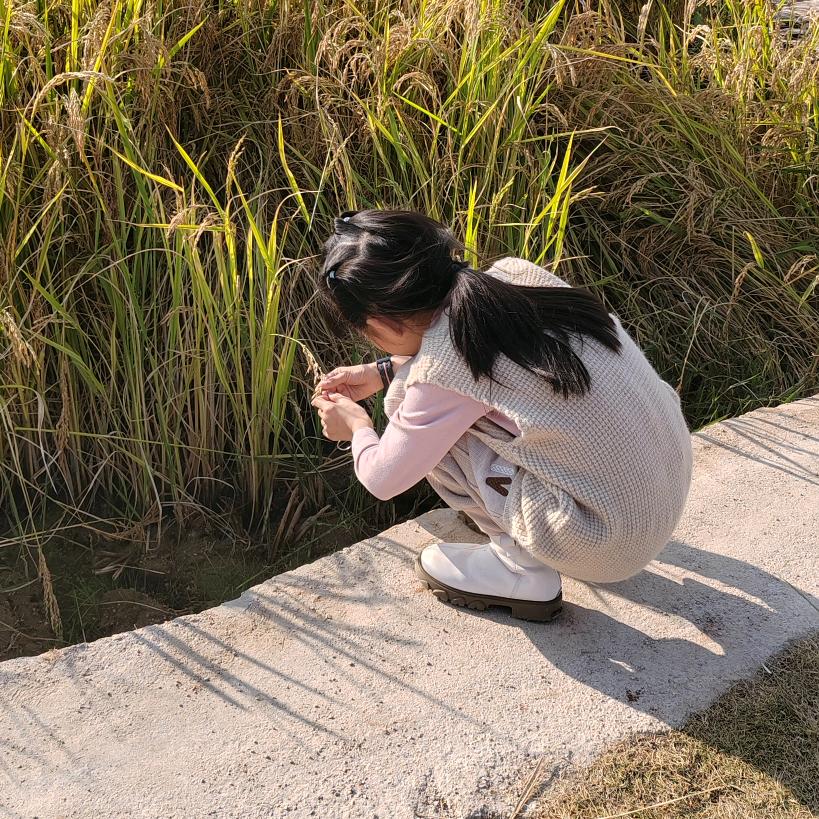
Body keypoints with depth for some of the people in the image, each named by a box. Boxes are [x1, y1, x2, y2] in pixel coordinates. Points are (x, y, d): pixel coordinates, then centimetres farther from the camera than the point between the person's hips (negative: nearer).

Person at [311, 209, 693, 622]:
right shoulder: (515, 273, -3)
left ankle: (523, 571, 5)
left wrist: (357, 426, 17)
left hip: (613, 542, -7)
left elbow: (383, 480, -4)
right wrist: (379, 372, 20)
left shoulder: (439, 372, -21)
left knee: (407, 403, -2)